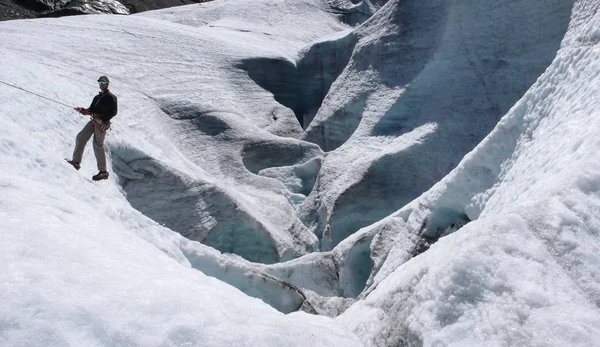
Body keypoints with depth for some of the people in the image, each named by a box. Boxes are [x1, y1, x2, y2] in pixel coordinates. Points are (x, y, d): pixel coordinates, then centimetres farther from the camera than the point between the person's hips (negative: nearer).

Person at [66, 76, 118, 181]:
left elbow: (113, 112, -11)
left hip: (103, 123, -8)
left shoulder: (111, 97, -1)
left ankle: (103, 172, -5)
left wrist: (103, 120, -21)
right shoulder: (97, 97, 23)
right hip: (94, 121, 8)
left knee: (98, 145, -9)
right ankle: (76, 162, 2)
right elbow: (91, 110, 20)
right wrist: (82, 110, 1)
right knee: (80, 137, -3)